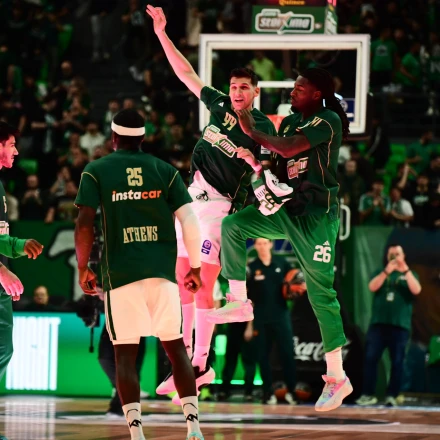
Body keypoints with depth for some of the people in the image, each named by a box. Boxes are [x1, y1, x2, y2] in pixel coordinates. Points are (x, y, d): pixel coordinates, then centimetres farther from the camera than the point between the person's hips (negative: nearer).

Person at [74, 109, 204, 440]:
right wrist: (195, 267, 12)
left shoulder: (96, 172, 3)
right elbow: (190, 221, 1)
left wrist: (83, 269, 6)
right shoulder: (165, 171, 7)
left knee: (125, 353, 3)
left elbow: (84, 225, -5)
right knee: (175, 347, 12)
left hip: (120, 274, -2)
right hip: (162, 272, 2)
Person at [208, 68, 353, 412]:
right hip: (287, 207, 8)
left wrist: (251, 131, -10)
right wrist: (255, 161, -5)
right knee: (232, 225, -4)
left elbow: (288, 149, -22)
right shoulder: (290, 122, 13)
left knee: (321, 292, -7)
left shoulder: (328, 120, -11)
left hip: (316, 213, -8)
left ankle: (337, 377, -1)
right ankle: (238, 301, 6)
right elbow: (280, 167, 16)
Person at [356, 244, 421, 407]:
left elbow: (416, 290, -7)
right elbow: (372, 287, -4)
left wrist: (406, 270, -15)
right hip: (378, 323, 1)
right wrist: (387, 271, -16)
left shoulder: (409, 275, 12)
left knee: (397, 362, -3)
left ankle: (392, 396, 0)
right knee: (370, 358, -7)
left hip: (400, 325, -1)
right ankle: (368, 394, -5)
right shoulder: (381, 272, 15)